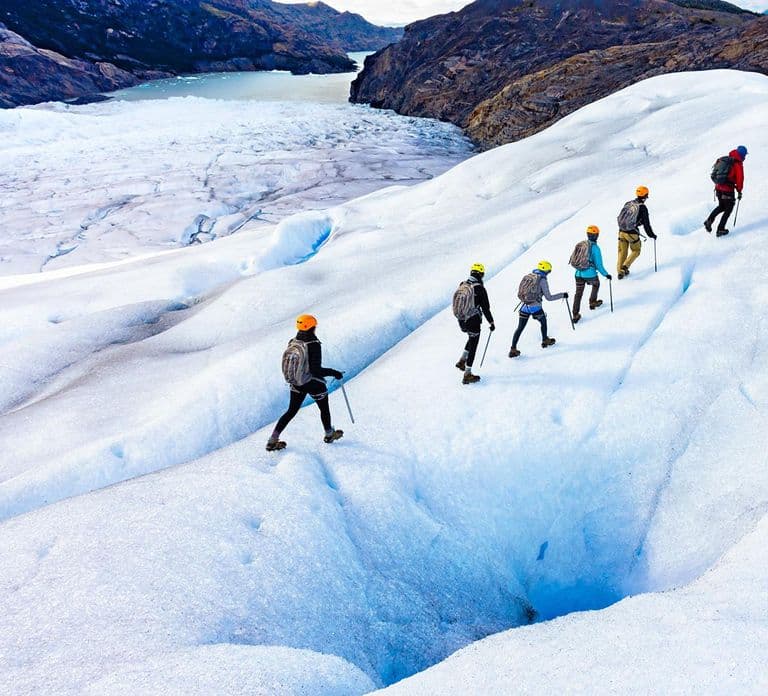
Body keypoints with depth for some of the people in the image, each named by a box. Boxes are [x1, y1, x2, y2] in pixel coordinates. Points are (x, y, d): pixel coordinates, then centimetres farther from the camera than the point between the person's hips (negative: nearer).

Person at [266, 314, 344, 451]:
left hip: (296, 384, 6)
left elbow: (287, 363, 5)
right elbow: (316, 370, -26)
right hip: (314, 384, -5)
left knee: (291, 411, 18)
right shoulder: (314, 345, -25)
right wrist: (334, 373, -13)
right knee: (324, 409, 20)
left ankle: (273, 440, 13)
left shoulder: (292, 343, -6)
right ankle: (329, 434, 41)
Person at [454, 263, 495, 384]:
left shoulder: (462, 285, 1)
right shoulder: (479, 288, -17)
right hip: (473, 322, -6)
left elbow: (456, 303, 12)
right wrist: (491, 322, 0)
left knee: (472, 338, 31)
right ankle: (467, 375, 11)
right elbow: (486, 308, -13)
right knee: (473, 346, 7)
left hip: (461, 321, 6)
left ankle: (462, 360, 23)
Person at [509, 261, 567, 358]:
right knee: (543, 322, 24)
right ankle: (545, 341, 41)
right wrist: (562, 295, 3)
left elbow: (519, 294, 12)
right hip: (535, 307, -4)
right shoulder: (542, 280, -8)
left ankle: (513, 349, 1)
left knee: (520, 328, 7)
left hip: (524, 306, 4)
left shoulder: (527, 276, 9)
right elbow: (549, 297, -8)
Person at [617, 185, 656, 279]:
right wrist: (651, 234, 7)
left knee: (622, 252, 15)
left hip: (621, 232, 4)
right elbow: (646, 224, -7)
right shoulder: (643, 208, -9)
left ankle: (620, 271, 10)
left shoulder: (627, 204, 6)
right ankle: (625, 266, 1)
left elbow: (620, 217, 15)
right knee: (636, 251, 17)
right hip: (632, 234, -4)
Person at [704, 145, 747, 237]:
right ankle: (720, 230, 11)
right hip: (728, 190, -6)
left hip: (718, 188, 6)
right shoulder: (738, 164, -11)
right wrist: (739, 191, 1)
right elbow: (740, 179, -12)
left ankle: (709, 221, 6)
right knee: (728, 209, 11)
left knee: (721, 207, 25)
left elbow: (716, 171, 13)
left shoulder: (724, 159, 7)